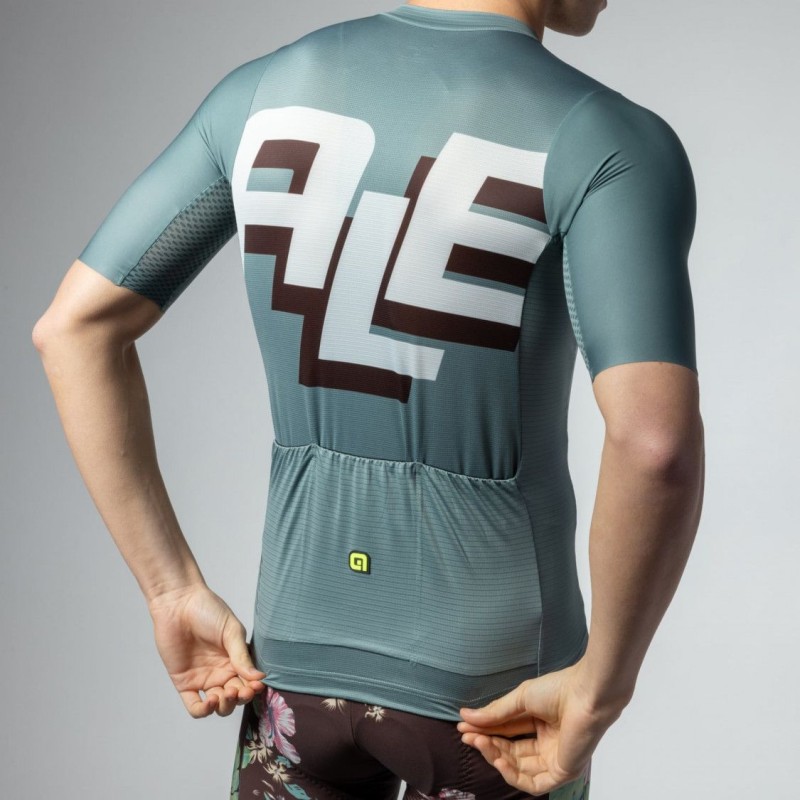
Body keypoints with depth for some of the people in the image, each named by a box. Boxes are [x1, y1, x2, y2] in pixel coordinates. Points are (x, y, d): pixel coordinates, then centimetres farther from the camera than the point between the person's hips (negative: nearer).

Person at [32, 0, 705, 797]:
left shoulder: (263, 90, -1)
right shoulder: (612, 144, -18)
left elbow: (73, 327, 0)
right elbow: (657, 444, -34)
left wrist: (175, 595, 3)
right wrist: (601, 691, -17)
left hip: (305, 652, 4)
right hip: (494, 683, -4)